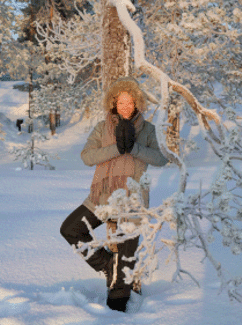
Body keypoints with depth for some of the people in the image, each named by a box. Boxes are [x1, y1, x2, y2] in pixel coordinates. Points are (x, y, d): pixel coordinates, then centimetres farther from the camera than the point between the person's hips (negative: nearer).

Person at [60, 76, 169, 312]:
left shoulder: (146, 129, 3)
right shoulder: (102, 128, 6)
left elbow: (161, 159, -12)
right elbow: (86, 156, -10)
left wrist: (134, 147, -27)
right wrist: (117, 147, -23)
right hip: (103, 196, 3)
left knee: (126, 252, 2)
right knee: (71, 229, 6)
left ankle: (118, 299, 19)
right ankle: (108, 265, 18)